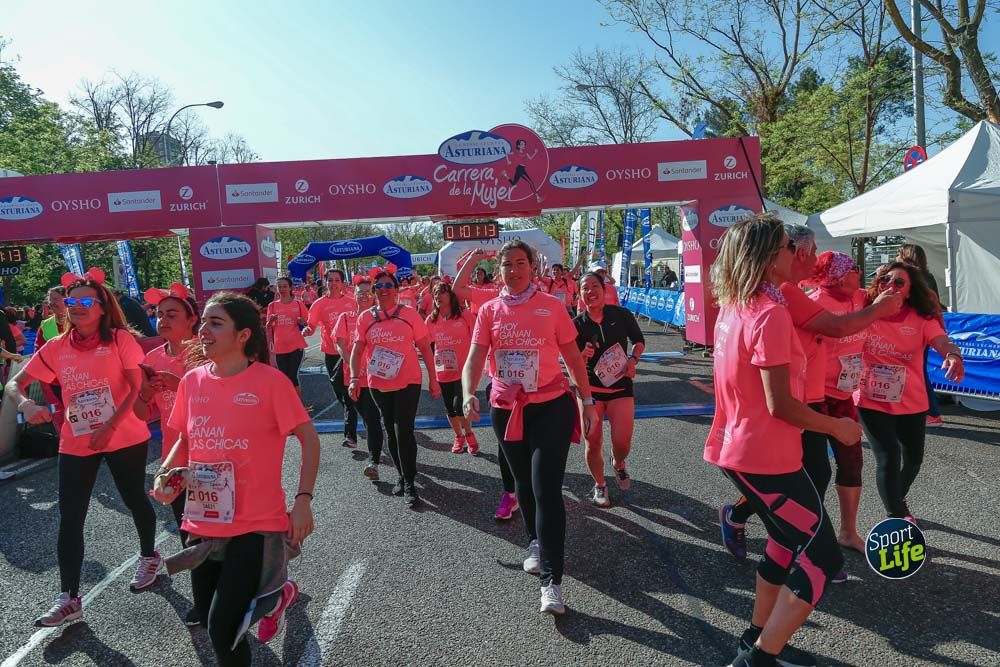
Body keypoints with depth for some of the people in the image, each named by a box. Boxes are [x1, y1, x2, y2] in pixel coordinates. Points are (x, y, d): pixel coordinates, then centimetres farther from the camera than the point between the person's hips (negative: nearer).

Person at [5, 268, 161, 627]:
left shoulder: (121, 339, -9)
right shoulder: (56, 348, 1)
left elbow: (138, 389, -12)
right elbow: (14, 384, 3)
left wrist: (109, 427, -19)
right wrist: (25, 403, -19)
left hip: (125, 438, -3)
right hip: (76, 443, 3)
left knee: (134, 499, 14)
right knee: (69, 519, 1)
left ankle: (149, 557, 40)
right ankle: (68, 598, 10)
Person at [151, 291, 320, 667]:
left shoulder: (270, 381, -15)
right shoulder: (192, 381, 1)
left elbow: (308, 438, -8)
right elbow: (186, 440, 15)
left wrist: (303, 498, -14)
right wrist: (165, 475, -3)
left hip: (256, 523, -6)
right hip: (203, 522, 6)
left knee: (222, 629, -5)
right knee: (205, 612, 19)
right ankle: (271, 594, 44)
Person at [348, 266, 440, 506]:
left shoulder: (409, 314, -4)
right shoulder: (365, 318, 3)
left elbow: (425, 347, 0)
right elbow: (357, 351, 2)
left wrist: (432, 379, -1)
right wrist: (354, 378, -12)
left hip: (407, 382, -3)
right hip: (378, 385, 3)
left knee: (403, 431, -8)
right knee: (391, 432, 13)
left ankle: (409, 483, 4)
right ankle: (403, 475, 29)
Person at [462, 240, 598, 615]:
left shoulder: (552, 306, -1)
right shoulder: (489, 311, 2)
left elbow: (573, 356, 4)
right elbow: (474, 359, -6)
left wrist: (587, 400, 2)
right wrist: (468, 394, -25)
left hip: (551, 406, -3)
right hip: (506, 409, 3)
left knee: (547, 490, -10)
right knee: (524, 483, 20)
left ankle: (551, 580, -5)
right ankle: (536, 543, 45)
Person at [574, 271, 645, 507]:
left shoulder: (621, 315, -6)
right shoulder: (577, 324, -6)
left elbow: (639, 341, 9)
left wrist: (633, 360, -9)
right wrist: (583, 355, -22)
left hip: (620, 385, 0)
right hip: (590, 387, 1)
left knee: (622, 442, -8)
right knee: (593, 443, 3)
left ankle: (618, 464, 30)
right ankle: (599, 485, 29)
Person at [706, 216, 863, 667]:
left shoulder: (733, 307, 6)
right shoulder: (770, 315, -22)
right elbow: (780, 404, -23)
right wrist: (837, 427, -8)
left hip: (737, 447, 9)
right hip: (767, 456, -9)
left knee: (788, 541, 23)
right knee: (822, 557, 2)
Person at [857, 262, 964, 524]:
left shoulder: (922, 318, -7)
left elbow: (944, 343, -21)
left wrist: (954, 355, -42)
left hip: (911, 403, 4)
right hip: (872, 401, -3)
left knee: (913, 459, 19)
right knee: (888, 459, -11)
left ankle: (897, 500, 50)